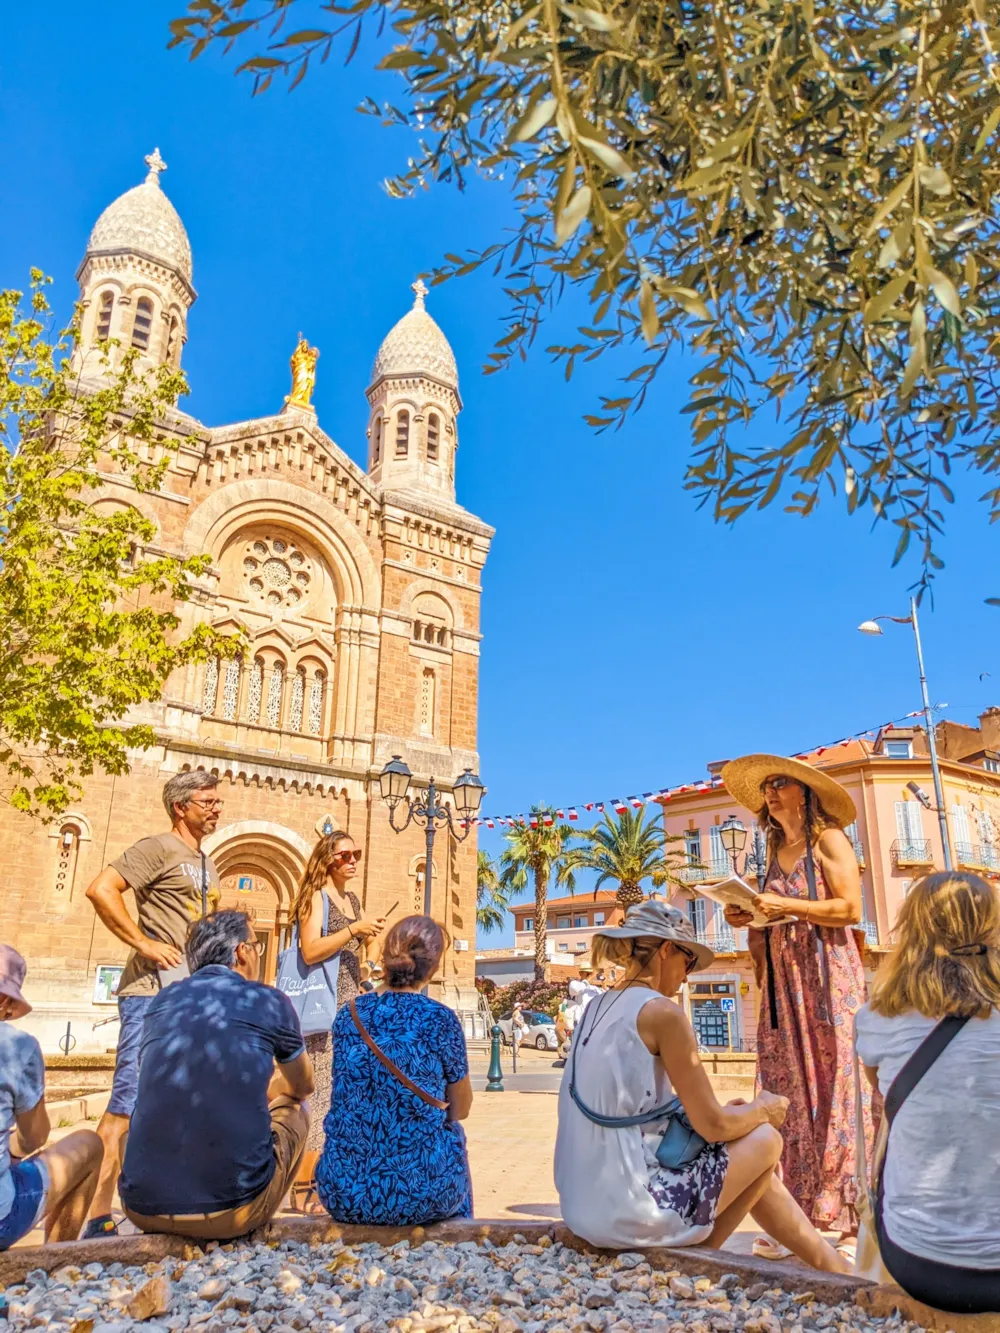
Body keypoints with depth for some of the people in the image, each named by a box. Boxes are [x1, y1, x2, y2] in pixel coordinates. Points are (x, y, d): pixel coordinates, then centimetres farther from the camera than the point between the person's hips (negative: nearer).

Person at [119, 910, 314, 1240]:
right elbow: (303, 1086, 20)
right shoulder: (268, 1001, 1)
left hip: (143, 1208, 4)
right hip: (232, 1207, -4)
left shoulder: (162, 1001, 9)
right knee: (294, 1107, 23)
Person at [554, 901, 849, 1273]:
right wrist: (763, 1109, 9)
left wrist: (723, 1110, 15)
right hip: (627, 1211, -8)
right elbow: (713, 1127, -11)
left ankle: (835, 1268, 33)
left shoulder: (597, 1009, 9)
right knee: (765, 1140, 10)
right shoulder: (662, 1012, -15)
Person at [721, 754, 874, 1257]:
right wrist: (749, 918, 3)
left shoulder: (828, 841, -1)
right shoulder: (776, 854, 18)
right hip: (782, 983, 6)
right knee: (789, 1097, 4)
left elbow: (849, 908, -11)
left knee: (834, 1092, -5)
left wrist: (783, 906, -16)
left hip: (827, 978, -6)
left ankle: (852, 1221, 0)